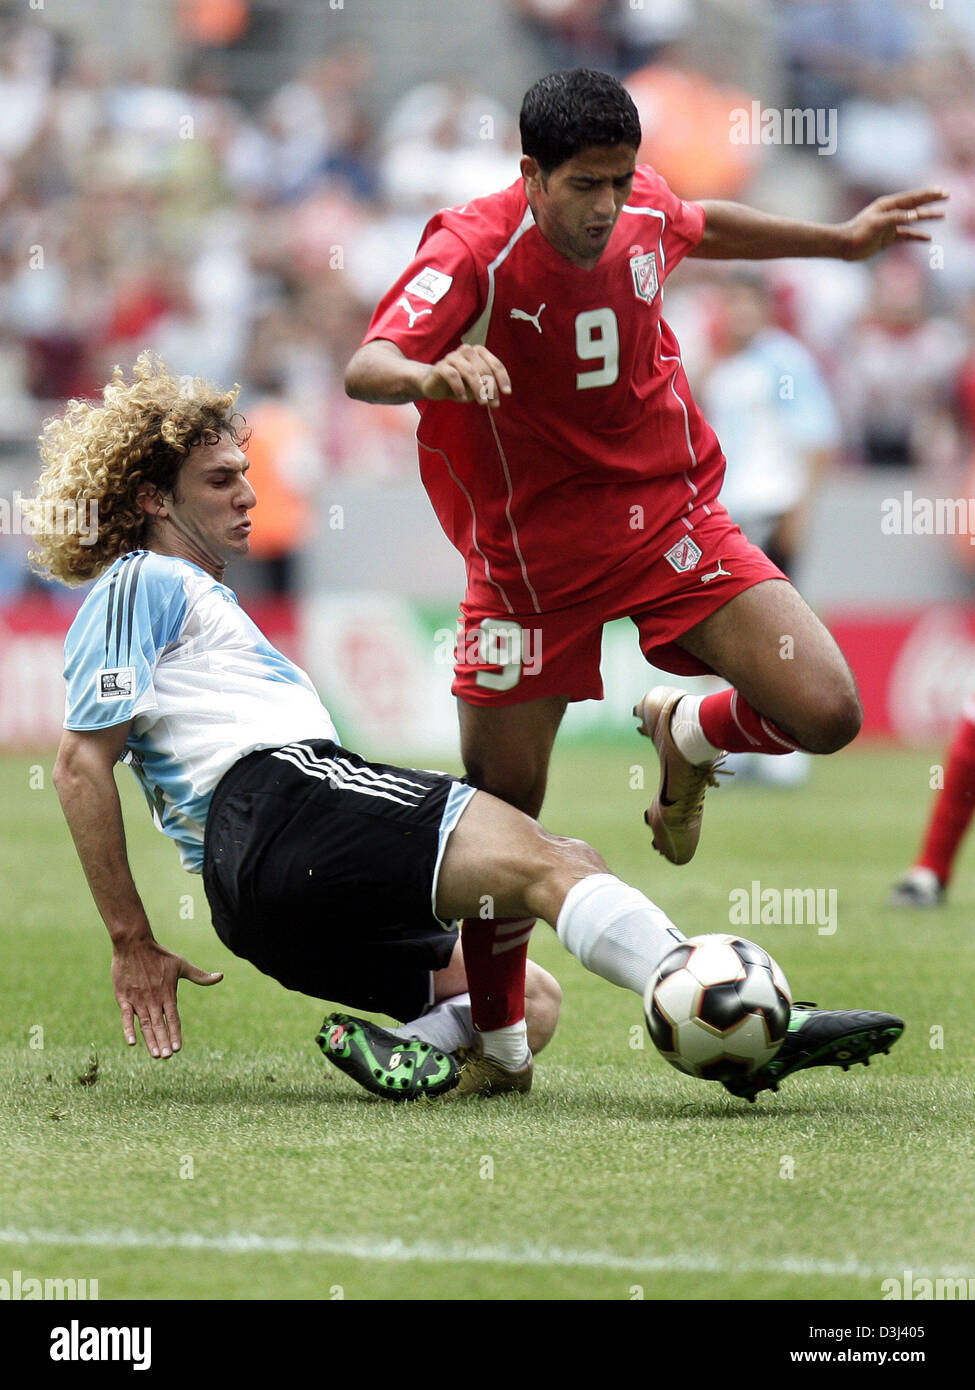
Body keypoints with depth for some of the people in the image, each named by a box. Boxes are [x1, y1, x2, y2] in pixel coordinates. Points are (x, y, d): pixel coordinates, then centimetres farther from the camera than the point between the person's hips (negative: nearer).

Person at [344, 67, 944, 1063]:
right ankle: (495, 1038, 22)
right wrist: (432, 376, -59)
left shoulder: (644, 212, -6)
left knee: (827, 713, -13)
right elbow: (366, 367, -37)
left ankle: (689, 734, 21)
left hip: (669, 522, 3)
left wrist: (843, 240, 28)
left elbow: (704, 228, 21)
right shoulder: (474, 248, -22)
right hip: (530, 555, -3)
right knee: (499, 808, 0)